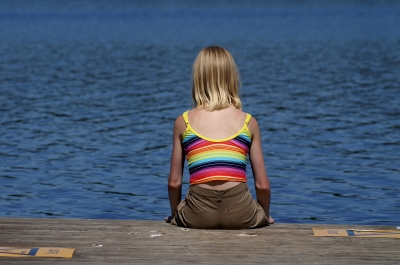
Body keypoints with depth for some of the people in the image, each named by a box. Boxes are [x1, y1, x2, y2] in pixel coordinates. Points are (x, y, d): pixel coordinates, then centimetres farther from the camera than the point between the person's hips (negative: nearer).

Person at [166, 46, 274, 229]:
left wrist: (175, 215, 25)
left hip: (198, 215, 0)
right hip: (240, 214, 0)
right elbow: (262, 185, 6)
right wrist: (265, 216, 24)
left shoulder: (183, 122, 5)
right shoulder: (248, 122, 5)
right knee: (262, 216, 35)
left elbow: (174, 182, 7)